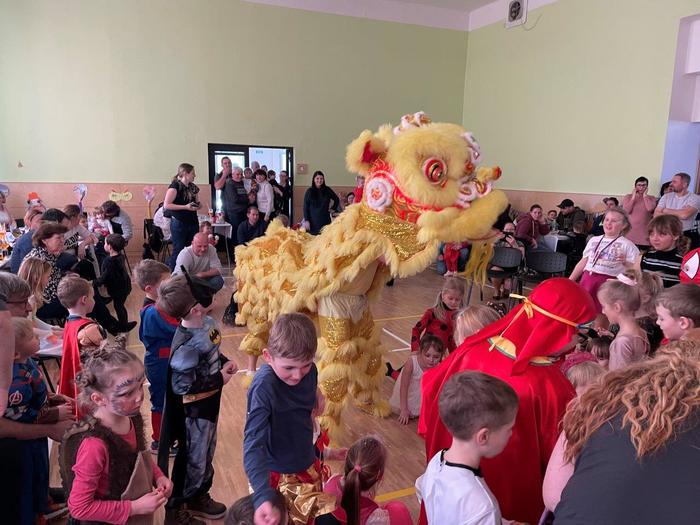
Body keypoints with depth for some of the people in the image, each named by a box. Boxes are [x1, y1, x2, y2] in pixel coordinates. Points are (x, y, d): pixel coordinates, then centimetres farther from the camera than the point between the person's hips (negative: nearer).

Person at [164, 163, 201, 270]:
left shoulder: (193, 187, 12)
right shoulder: (175, 186, -9)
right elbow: (166, 205, -15)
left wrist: (198, 205, 0)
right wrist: (185, 207, -20)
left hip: (193, 222, 6)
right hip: (179, 223, -6)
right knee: (178, 250, -3)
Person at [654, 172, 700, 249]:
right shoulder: (666, 197, 4)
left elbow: (684, 214, -24)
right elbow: (656, 215, -6)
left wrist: (666, 211, -9)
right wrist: (678, 214, -13)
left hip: (688, 236, -3)